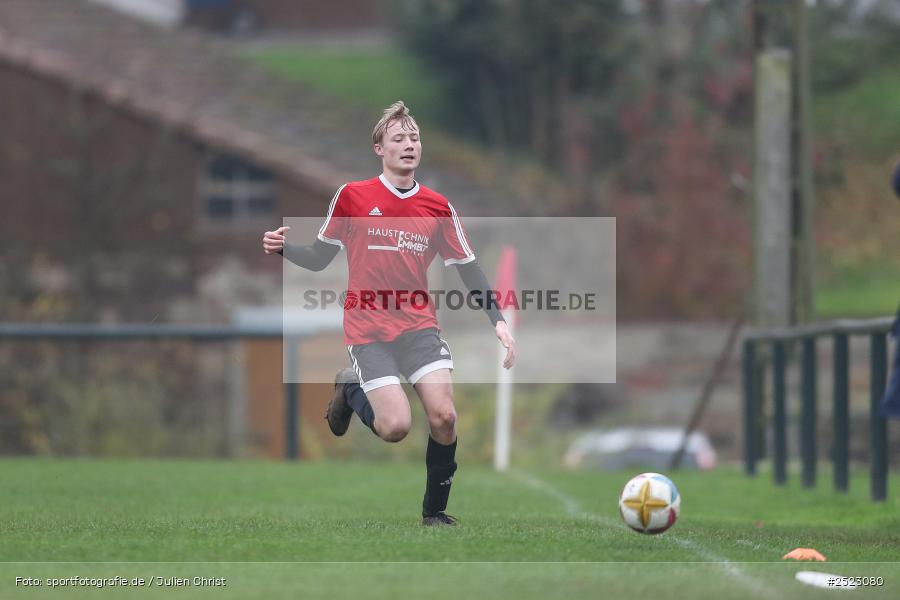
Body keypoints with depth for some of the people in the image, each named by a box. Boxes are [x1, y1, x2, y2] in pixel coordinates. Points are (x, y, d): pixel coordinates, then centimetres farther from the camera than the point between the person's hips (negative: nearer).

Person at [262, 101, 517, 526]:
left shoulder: (438, 207, 6)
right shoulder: (352, 197, -1)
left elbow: (468, 268, 9)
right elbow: (318, 258, 5)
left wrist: (498, 320, -1)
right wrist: (283, 249, -14)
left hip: (419, 326, 3)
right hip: (368, 329, -3)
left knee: (443, 417, -16)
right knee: (396, 426, -17)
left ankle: (435, 511, 7)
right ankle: (351, 390, 18)